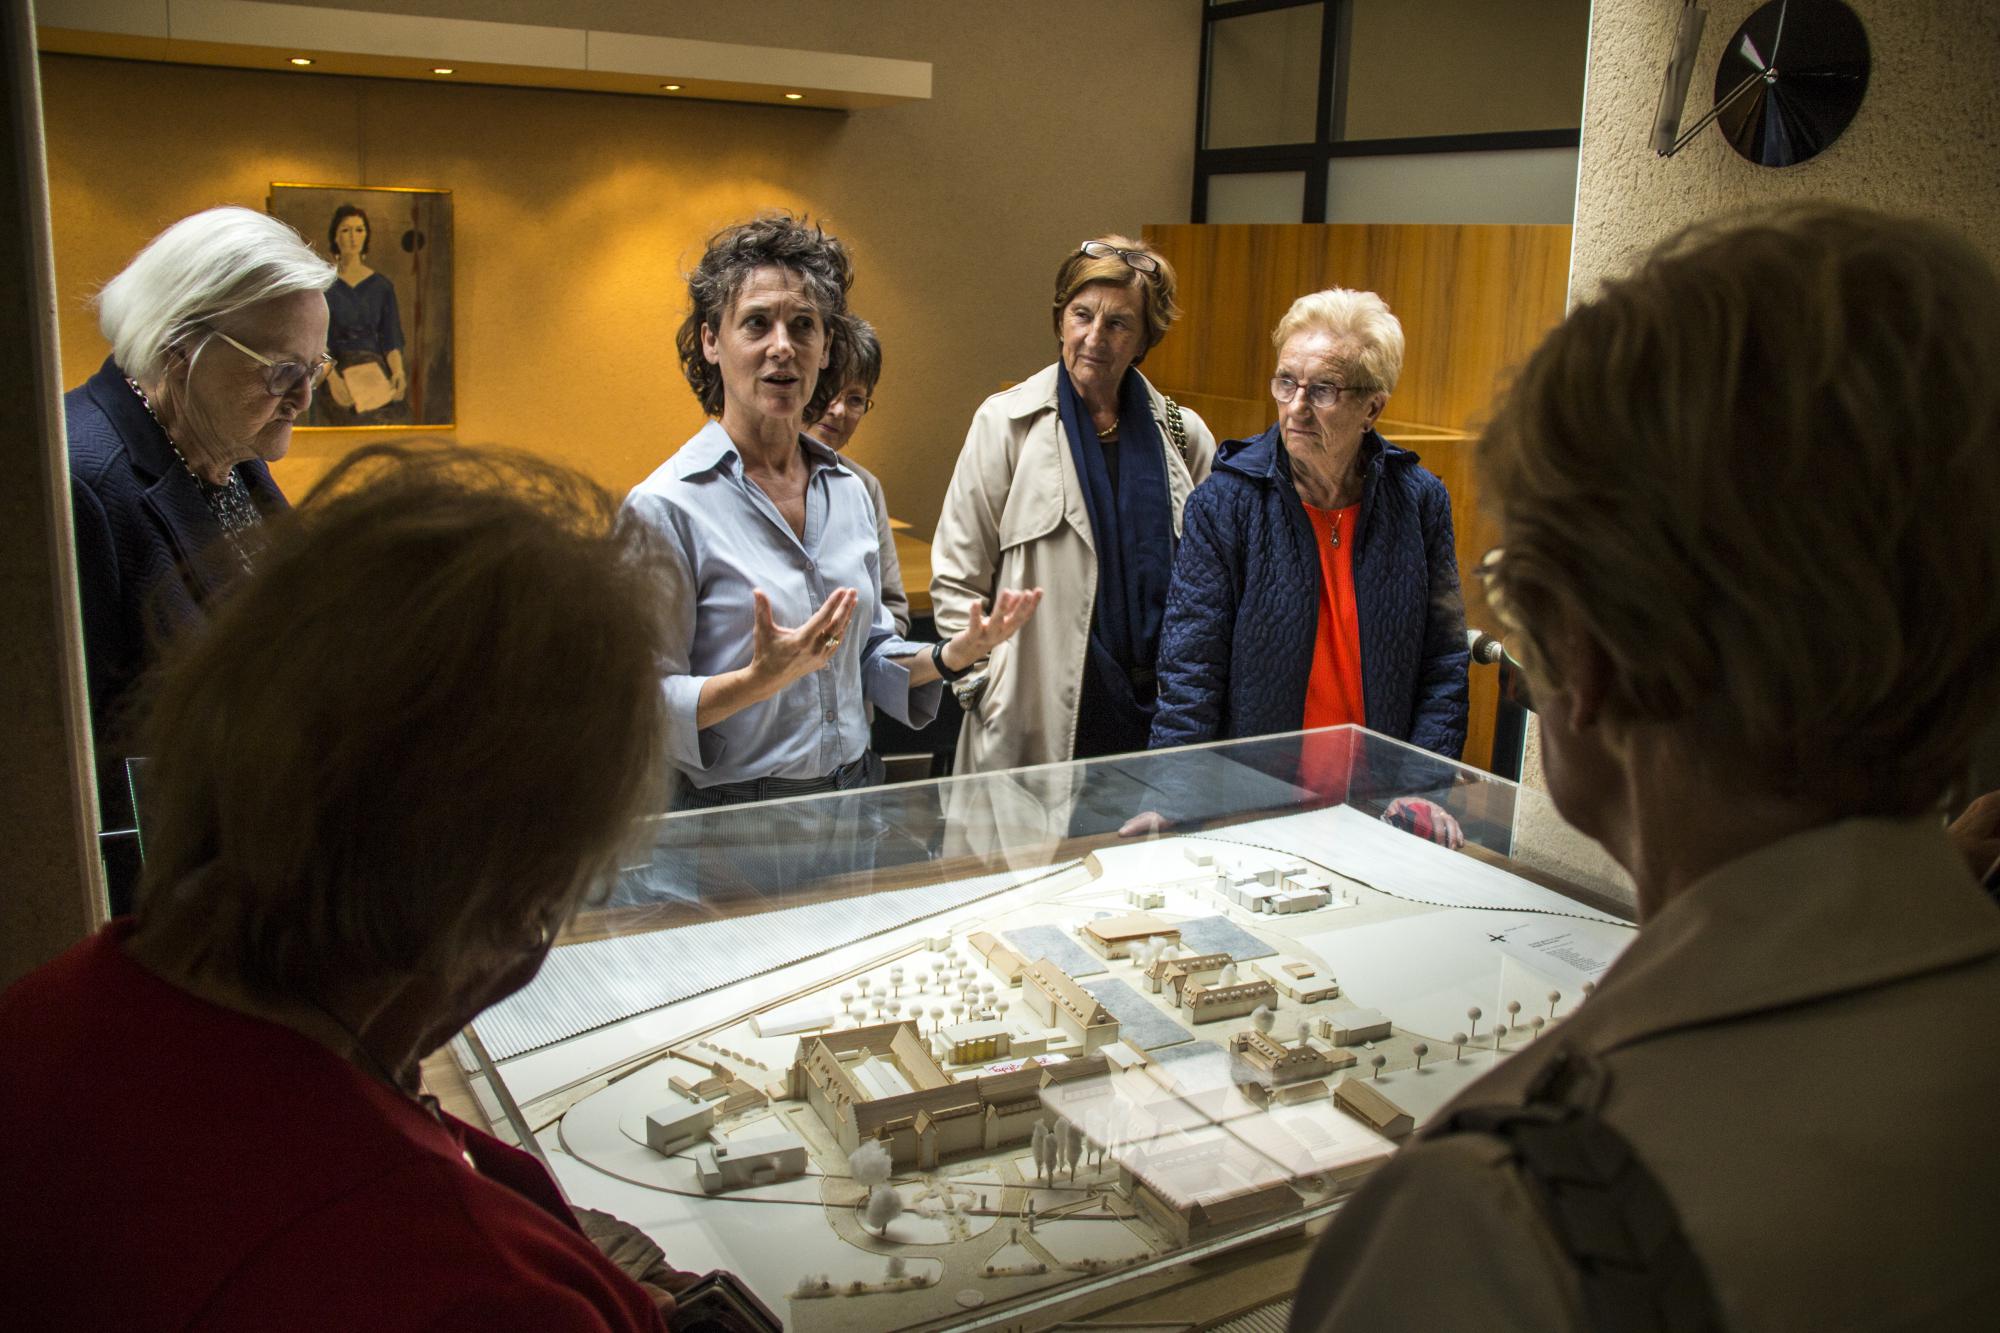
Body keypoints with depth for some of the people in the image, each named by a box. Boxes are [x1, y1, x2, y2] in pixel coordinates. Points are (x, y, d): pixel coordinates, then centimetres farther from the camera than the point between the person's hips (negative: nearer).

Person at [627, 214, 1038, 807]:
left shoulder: (850, 491, 6)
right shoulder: (664, 507, -13)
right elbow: (646, 708, -14)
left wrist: (951, 655, -2)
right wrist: (762, 678, -28)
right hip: (729, 817, -5)